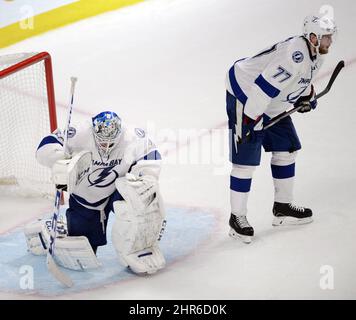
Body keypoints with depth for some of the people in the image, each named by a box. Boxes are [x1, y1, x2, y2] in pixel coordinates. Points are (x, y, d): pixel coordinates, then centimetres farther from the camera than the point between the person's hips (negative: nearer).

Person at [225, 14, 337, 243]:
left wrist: (307, 95, 7)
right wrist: (248, 120, -32)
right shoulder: (294, 54, -29)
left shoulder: (315, 54, 3)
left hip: (273, 105, 10)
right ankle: (237, 217, 3)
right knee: (246, 160, -8)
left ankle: (283, 207, 26)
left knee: (286, 149, 13)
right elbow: (264, 86, -33)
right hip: (245, 98, -10)